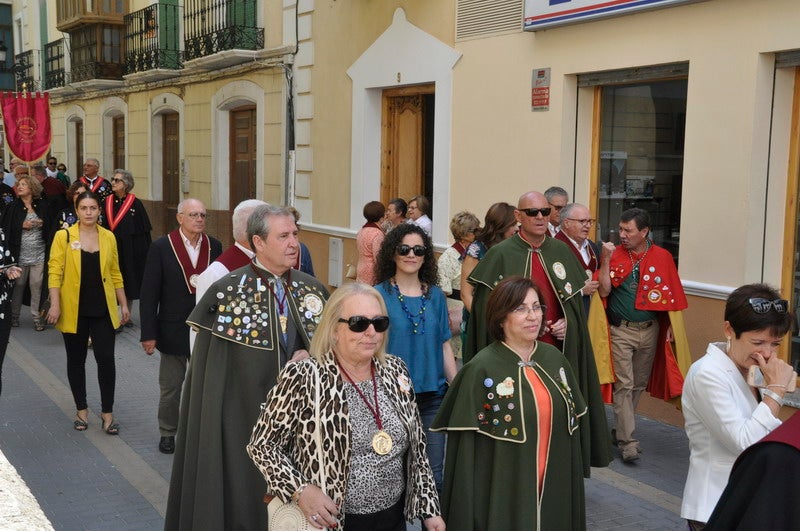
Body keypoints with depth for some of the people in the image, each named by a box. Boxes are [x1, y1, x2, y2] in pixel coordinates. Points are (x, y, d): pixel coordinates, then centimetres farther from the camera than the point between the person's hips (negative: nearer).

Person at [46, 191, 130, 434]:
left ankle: (107, 412, 7)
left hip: (103, 309, 1)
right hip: (74, 309, -1)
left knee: (106, 359, -4)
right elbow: (55, 272, -5)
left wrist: (123, 304, 9)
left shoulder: (108, 237, 4)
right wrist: (55, 304, -13)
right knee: (76, 360, 10)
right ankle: (81, 409, 25)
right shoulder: (64, 236, -3)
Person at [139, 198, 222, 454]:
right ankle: (167, 433, 30)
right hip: (173, 331, -2)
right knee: (170, 388, 13)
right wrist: (148, 333, -10)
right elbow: (149, 293, -8)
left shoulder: (214, 247, -1)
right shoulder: (161, 247, -8)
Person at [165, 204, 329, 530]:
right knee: (244, 498, 5)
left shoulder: (313, 289, 3)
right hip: (243, 417, -3)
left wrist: (310, 355, -8)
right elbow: (207, 365, -3)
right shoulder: (226, 291, -7)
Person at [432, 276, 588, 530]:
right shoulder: (481, 369, -15)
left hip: (554, 486, 5)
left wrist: (572, 484, 10)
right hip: (503, 492, -5)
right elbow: (465, 444, -13)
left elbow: (572, 426, 10)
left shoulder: (555, 358, 2)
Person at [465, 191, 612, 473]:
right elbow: (486, 310, -7)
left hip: (556, 351, 4)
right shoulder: (500, 255, -5)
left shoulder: (561, 251, 8)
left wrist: (567, 322, -3)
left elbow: (575, 299, 15)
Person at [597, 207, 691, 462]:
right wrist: (605, 261, -20)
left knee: (639, 384, 13)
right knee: (624, 384, -5)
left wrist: (671, 327, -3)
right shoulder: (614, 254, -4)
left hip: (650, 329, 2)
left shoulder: (662, 257, -1)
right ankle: (627, 441, -3)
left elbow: (672, 297, 2)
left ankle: (622, 429, 29)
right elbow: (604, 292, -11)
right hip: (620, 330, -2)